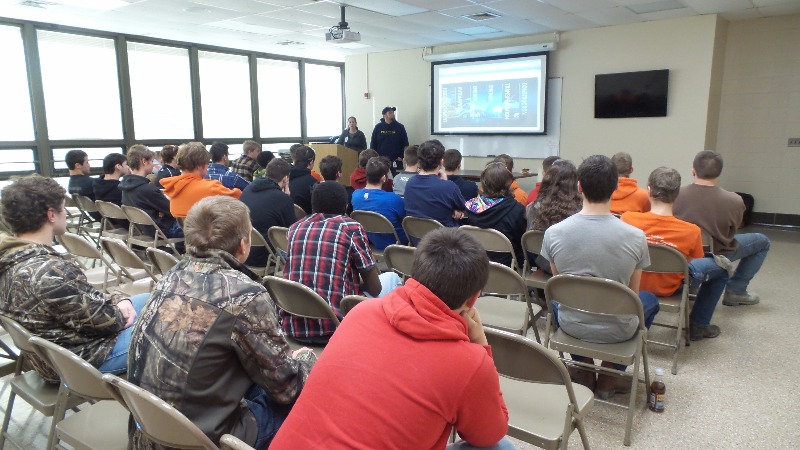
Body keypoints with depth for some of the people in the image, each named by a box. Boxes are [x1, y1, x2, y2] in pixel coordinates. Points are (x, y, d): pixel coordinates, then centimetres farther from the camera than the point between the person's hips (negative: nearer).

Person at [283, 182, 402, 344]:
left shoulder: (295, 228, 8)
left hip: (293, 327, 6)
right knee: (391, 278, 18)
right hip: (335, 327, -5)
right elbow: (375, 288, 0)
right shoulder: (352, 228, -5)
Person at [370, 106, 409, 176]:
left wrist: (401, 156, -5)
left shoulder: (400, 127, 1)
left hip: (396, 160, -1)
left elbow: (405, 143, 2)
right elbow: (373, 143, 6)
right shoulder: (378, 127, 3)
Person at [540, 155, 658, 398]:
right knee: (649, 299, 31)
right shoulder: (636, 236, -18)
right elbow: (632, 295, -2)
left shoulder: (553, 233, -16)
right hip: (617, 331, -1)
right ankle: (609, 376, 29)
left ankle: (584, 372, 32)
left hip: (571, 325, 1)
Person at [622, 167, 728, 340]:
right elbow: (693, 263, -5)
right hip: (670, 288, -2)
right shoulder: (691, 231, -24)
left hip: (634, 283, 3)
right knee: (720, 267, 19)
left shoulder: (627, 218, -22)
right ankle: (698, 325, 26)